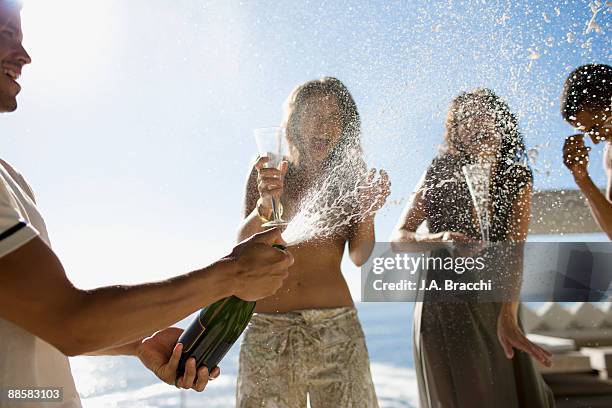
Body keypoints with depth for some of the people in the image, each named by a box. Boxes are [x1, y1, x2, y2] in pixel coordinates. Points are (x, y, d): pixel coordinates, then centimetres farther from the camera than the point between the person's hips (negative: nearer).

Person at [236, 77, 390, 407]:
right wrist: (265, 203, -26)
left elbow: (360, 256, -2)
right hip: (267, 327, 0)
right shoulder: (267, 172, 3)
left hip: (336, 325, 1)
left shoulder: (351, 175, 6)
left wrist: (368, 212, -21)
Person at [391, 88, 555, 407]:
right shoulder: (438, 172, 2)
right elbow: (398, 237, -4)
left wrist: (508, 318, -26)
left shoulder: (516, 178, 3)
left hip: (491, 305, 1)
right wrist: (437, 240, -26)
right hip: (439, 305, -1)